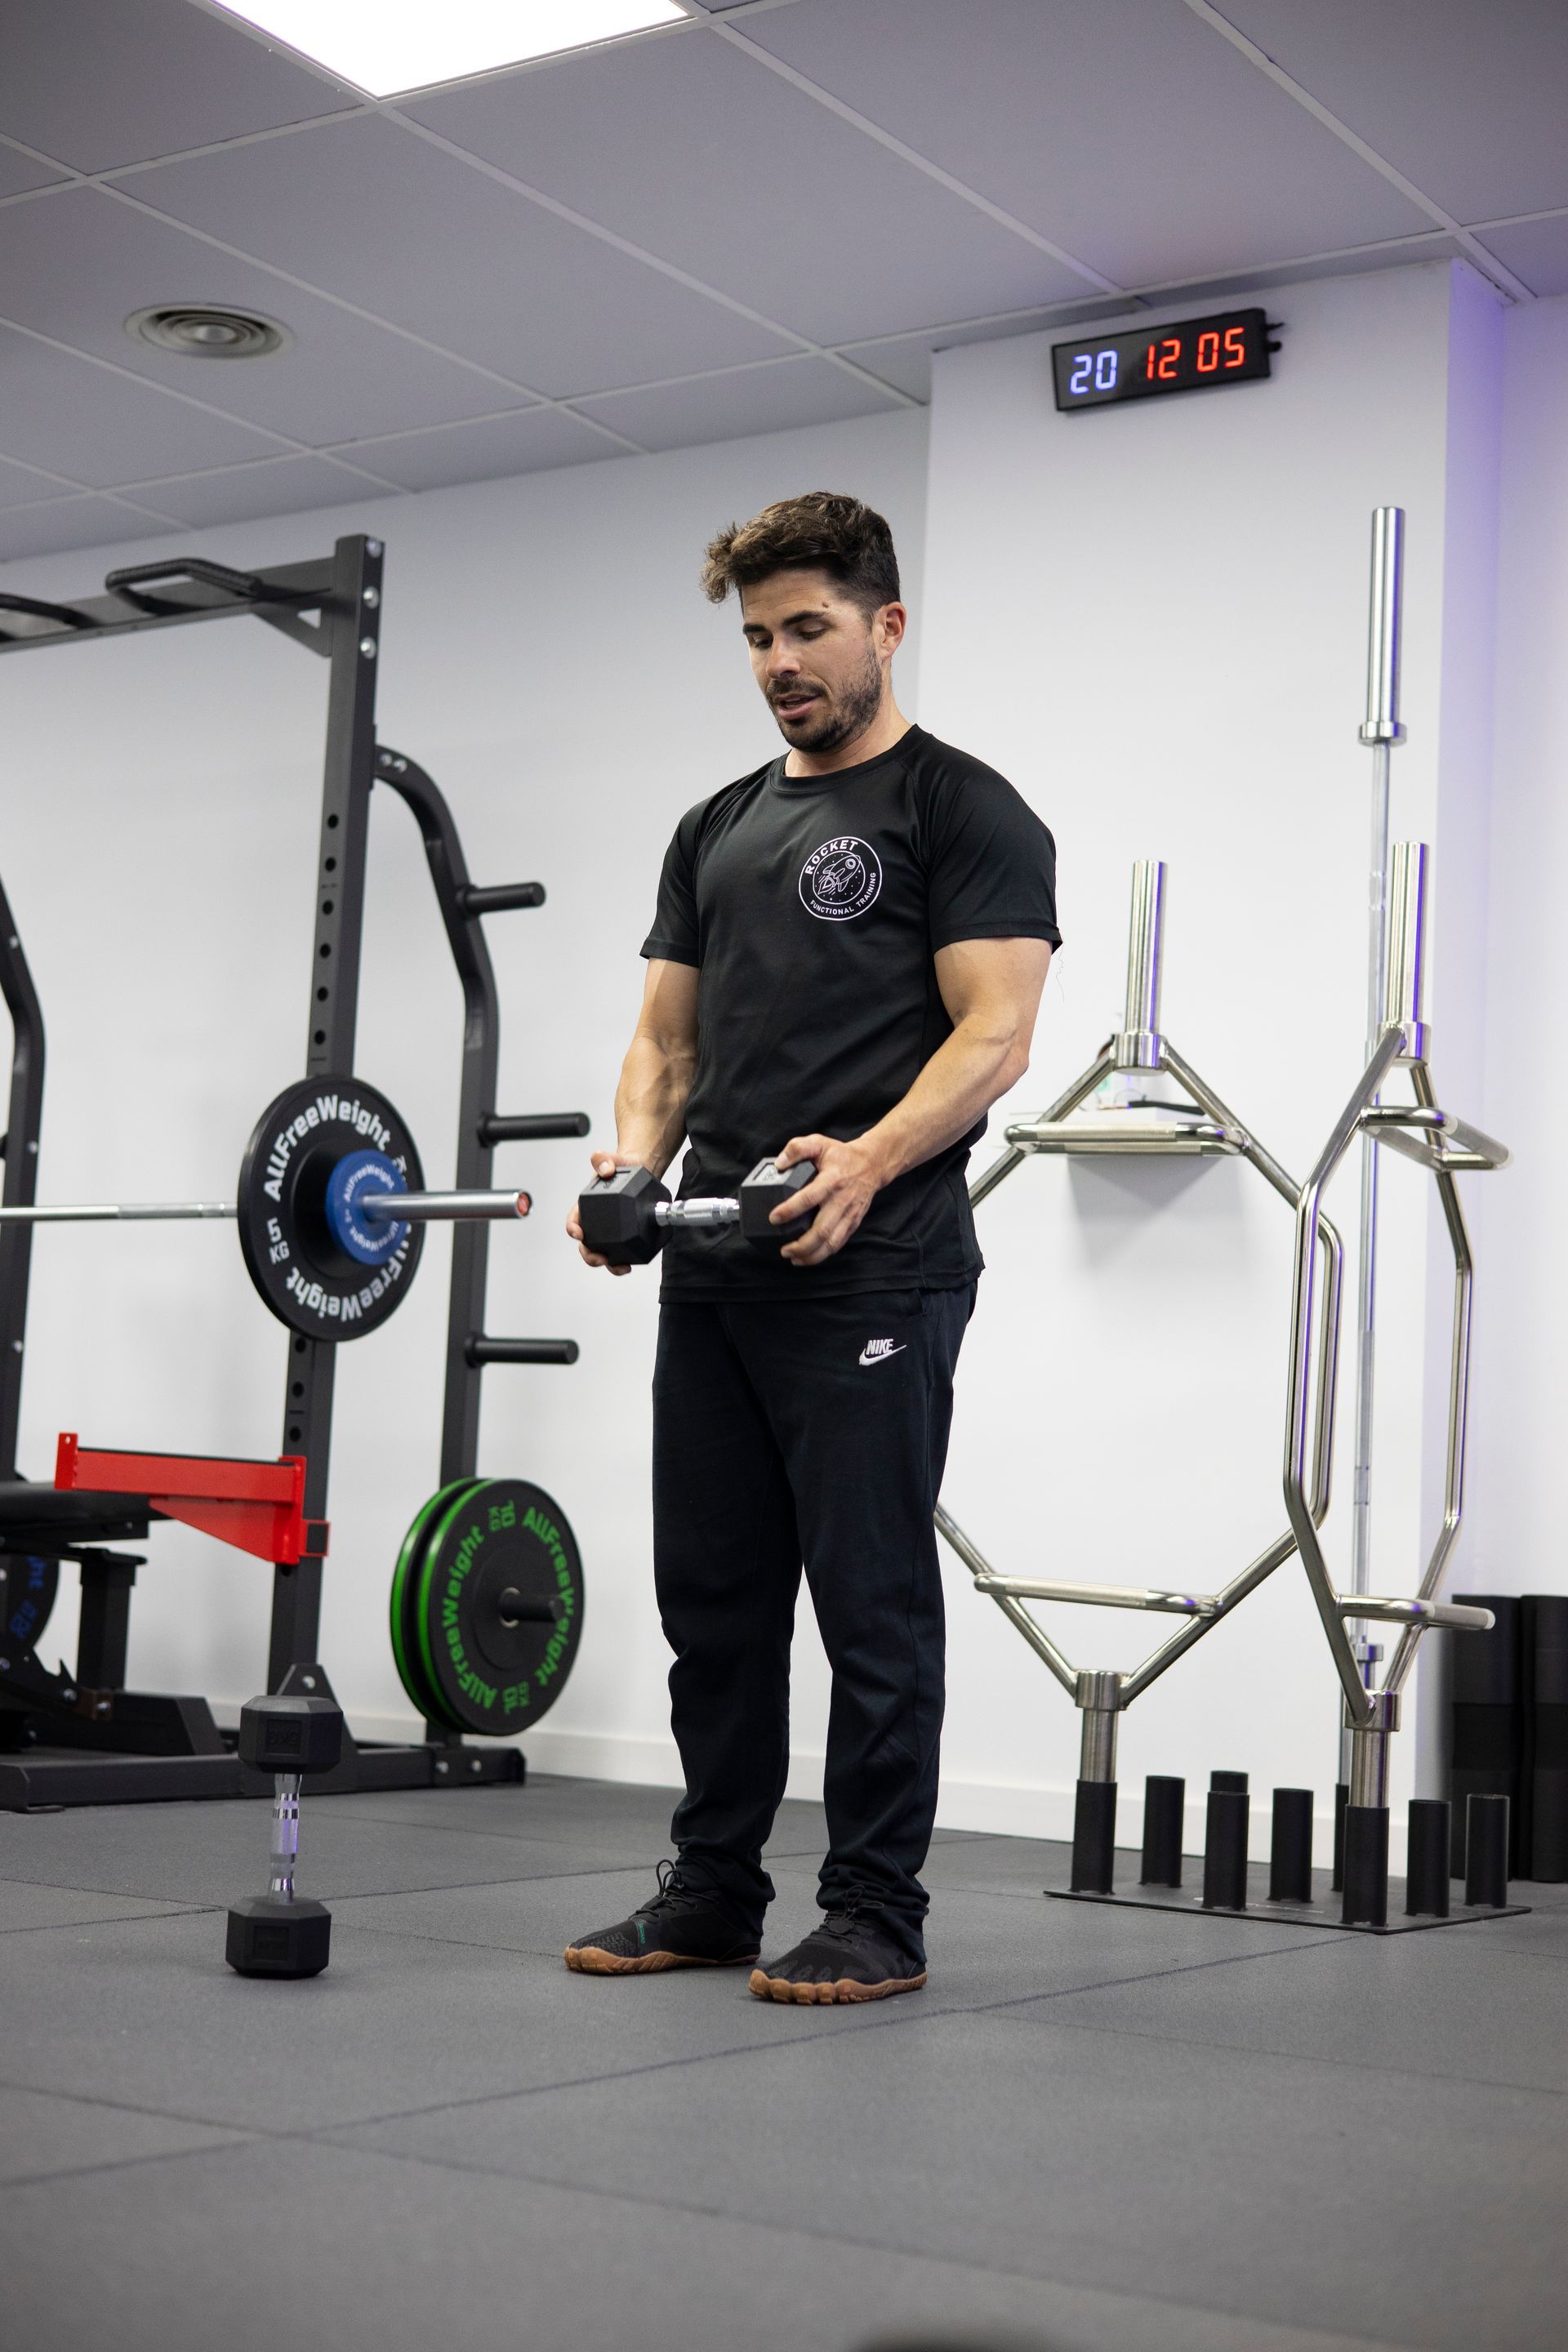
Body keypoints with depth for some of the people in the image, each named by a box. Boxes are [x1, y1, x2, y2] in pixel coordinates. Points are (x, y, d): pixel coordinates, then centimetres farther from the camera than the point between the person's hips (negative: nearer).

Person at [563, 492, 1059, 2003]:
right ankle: (714, 1890, 24)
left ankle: (874, 1917, 9)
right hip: (713, 1271, 8)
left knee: (870, 1598, -1)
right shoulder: (718, 829, 19)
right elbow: (666, 1033, 18)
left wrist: (869, 1159, -28)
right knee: (710, 1594, 12)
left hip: (874, 1272, -7)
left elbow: (994, 1032, -12)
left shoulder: (961, 812, -2)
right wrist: (636, 1157, -3)